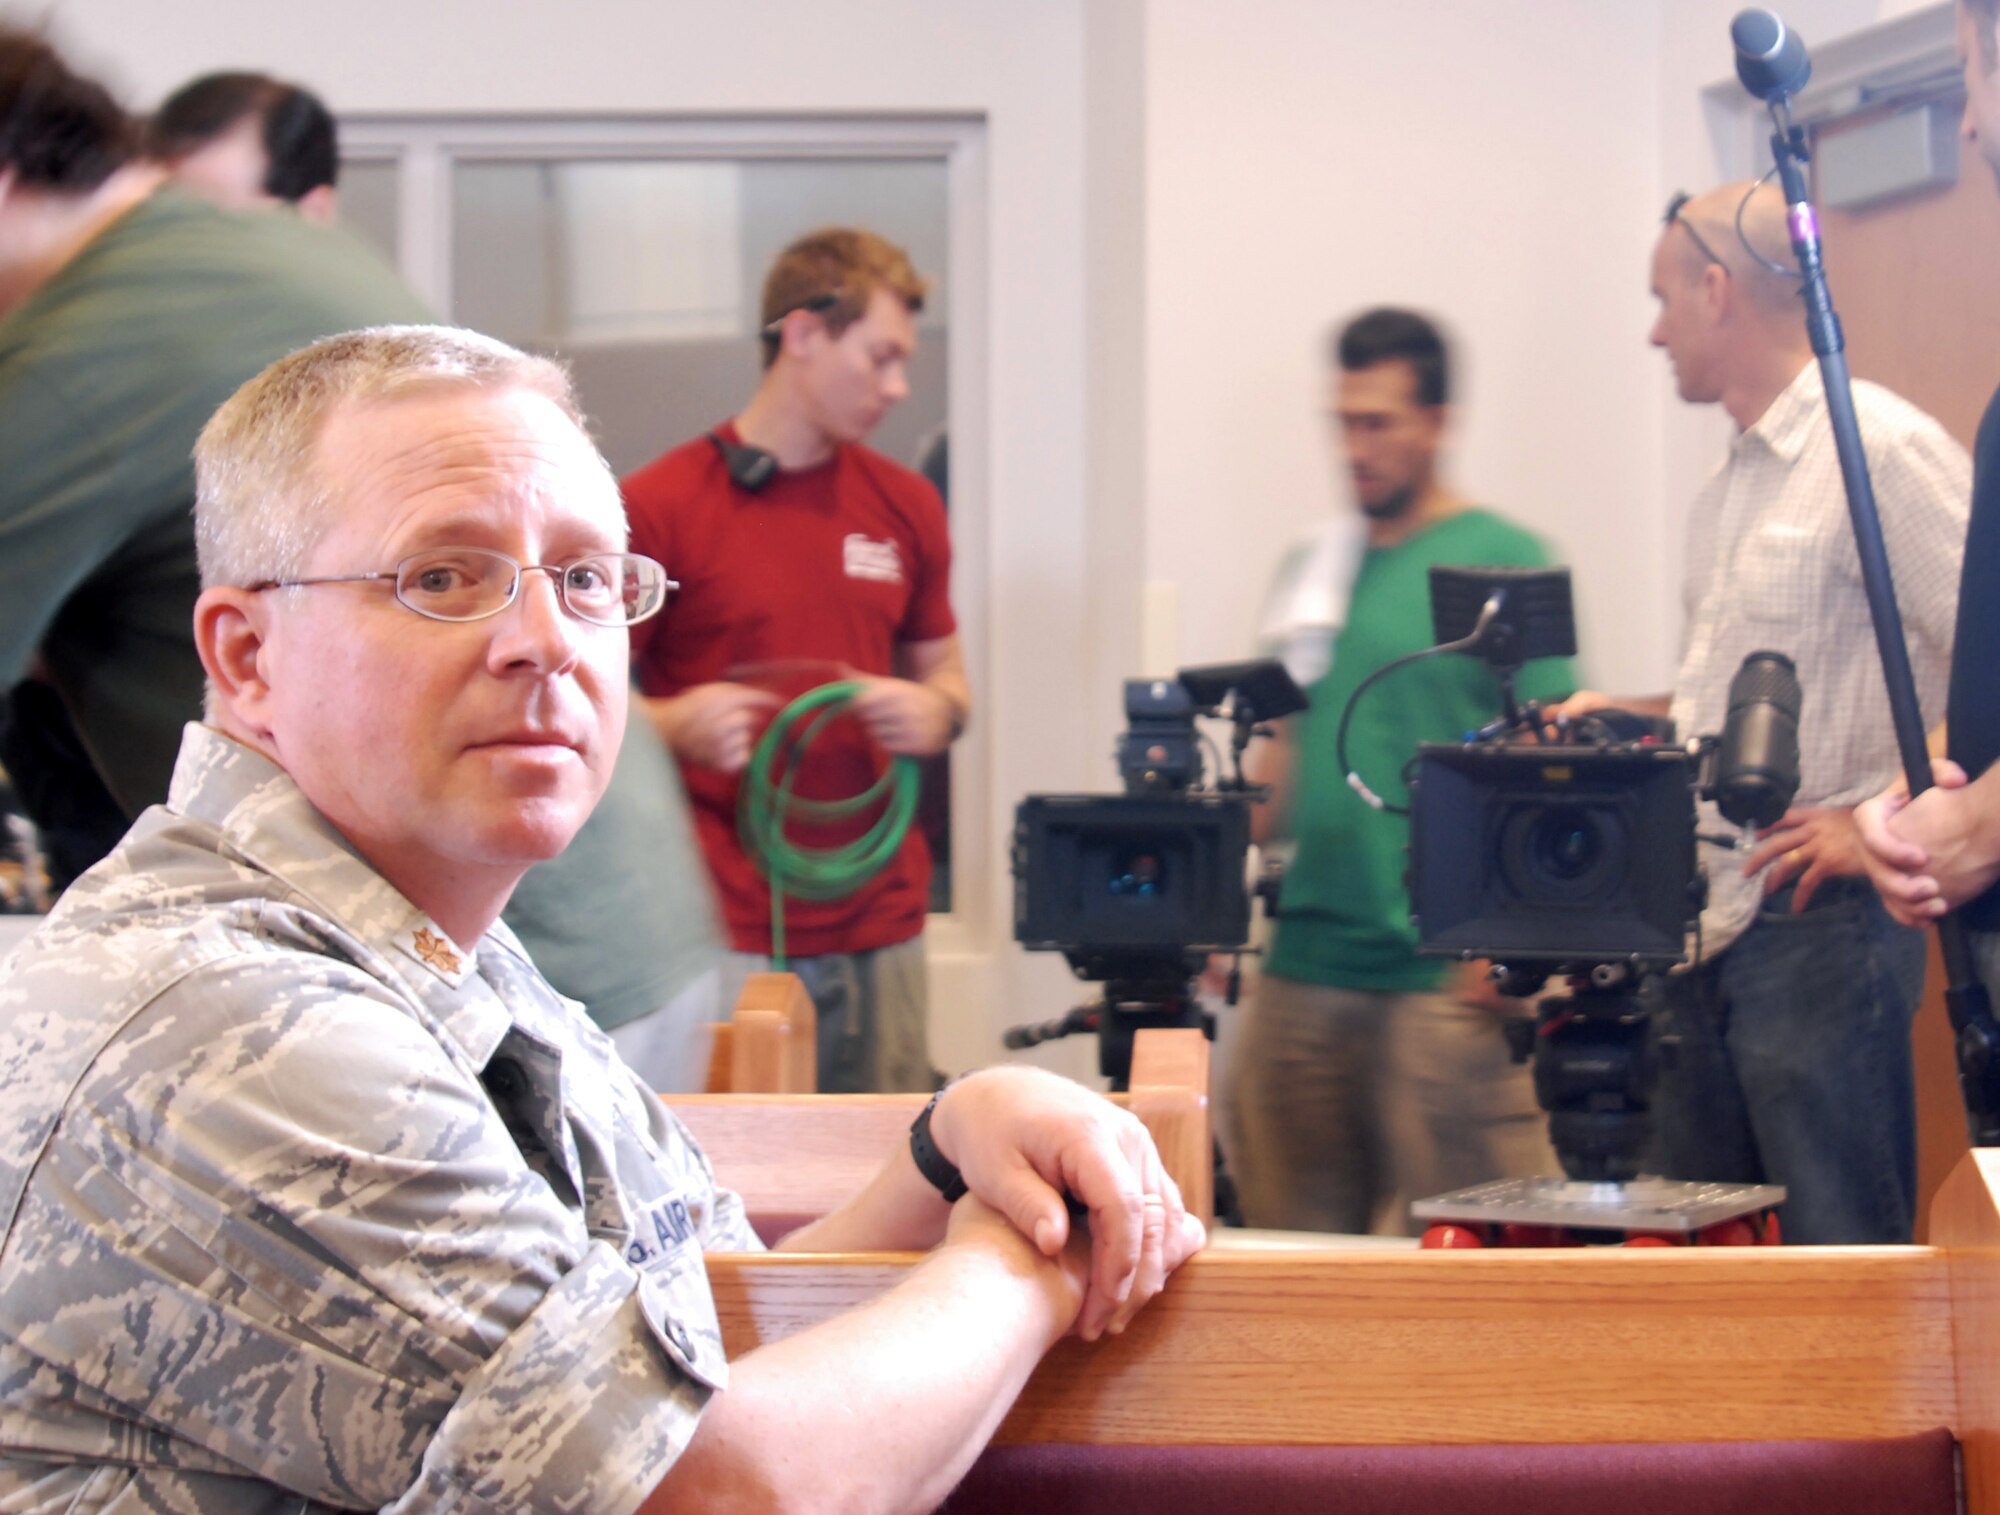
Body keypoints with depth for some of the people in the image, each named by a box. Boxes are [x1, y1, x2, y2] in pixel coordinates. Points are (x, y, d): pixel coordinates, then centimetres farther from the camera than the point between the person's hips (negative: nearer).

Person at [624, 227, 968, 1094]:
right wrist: (676, 724, -20)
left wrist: (933, 713, -1)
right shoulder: (661, 506, -3)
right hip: (726, 939, -5)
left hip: (881, 928, 5)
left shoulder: (905, 507, 13)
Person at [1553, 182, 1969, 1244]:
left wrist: (1880, 819, -18)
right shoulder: (1728, 486, 19)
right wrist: (1615, 717, 14)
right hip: (1705, 926, 9)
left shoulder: (1880, 449, -11)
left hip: (1818, 923, -9)